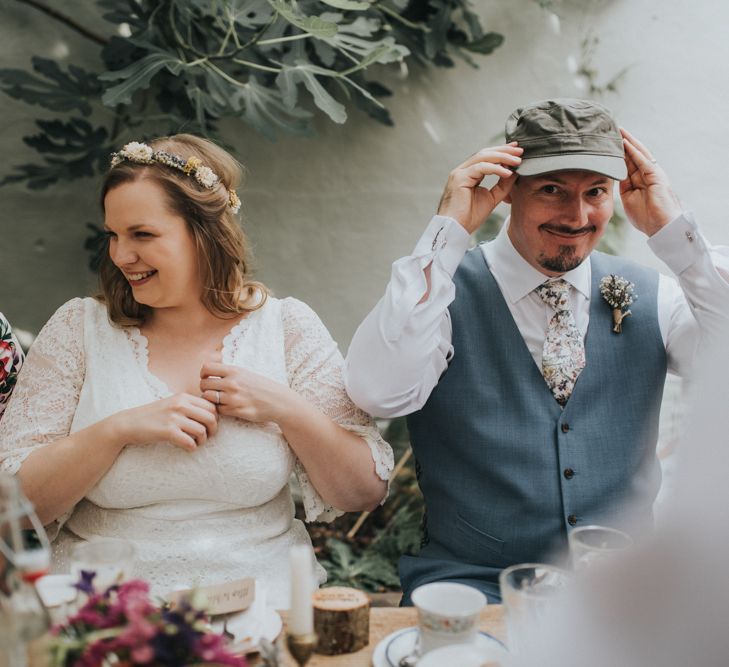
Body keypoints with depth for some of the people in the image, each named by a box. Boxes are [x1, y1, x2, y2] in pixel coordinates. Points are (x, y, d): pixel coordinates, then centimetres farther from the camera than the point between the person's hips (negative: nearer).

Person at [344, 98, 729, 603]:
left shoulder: (646, 297, 5)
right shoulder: (445, 289, -5)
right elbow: (377, 393, -22)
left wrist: (673, 230, -10)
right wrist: (449, 231, -19)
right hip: (473, 578, -2)